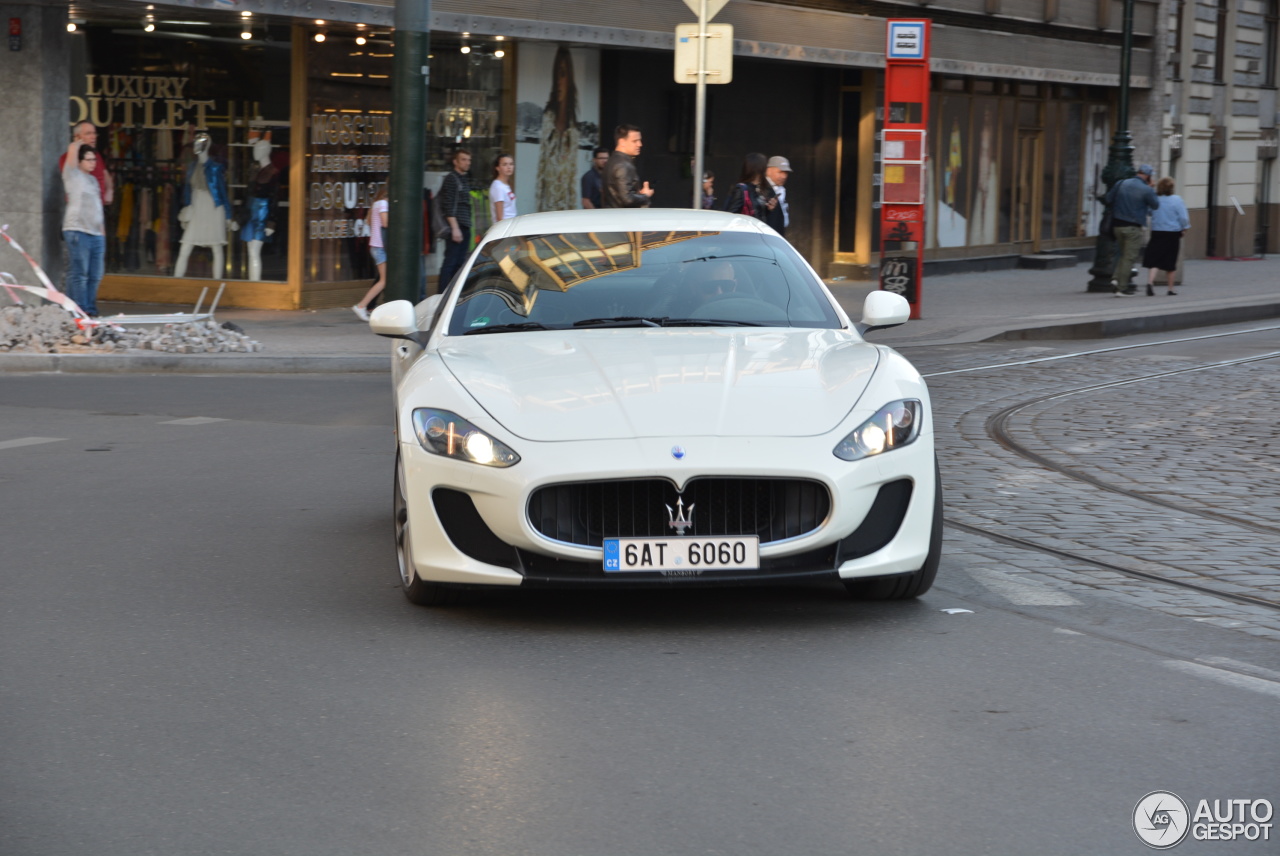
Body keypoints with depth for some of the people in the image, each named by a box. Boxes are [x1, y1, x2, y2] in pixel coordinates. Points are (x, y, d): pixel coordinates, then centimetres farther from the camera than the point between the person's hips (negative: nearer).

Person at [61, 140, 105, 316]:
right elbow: (72, 149, -11)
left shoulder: (93, 180, 22)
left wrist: (103, 233, 19)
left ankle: (91, 310, 10)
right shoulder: (73, 175, 2)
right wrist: (79, 143, 11)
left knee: (95, 275, 5)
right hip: (77, 231, -7)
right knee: (79, 273, -9)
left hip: (97, 233, 7)